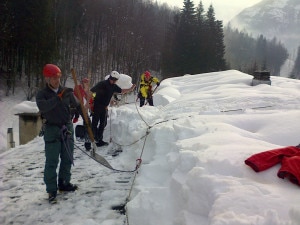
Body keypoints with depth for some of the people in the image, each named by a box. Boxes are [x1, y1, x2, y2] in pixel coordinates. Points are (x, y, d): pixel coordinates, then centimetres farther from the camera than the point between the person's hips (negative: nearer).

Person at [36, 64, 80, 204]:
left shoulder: (67, 92, 3)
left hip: (67, 129, 4)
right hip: (52, 130, -4)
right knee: (52, 162, -4)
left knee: (67, 159, 13)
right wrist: (59, 97, -36)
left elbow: (77, 105, 13)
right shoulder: (42, 94, -7)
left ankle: (64, 183, 29)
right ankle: (51, 191, 4)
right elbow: (42, 107, -28)